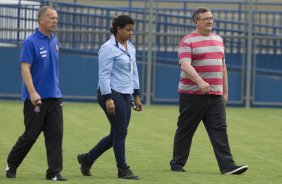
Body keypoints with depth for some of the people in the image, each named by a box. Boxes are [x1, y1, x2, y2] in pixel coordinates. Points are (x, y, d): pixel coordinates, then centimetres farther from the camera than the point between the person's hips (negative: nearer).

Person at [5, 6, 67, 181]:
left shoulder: (55, 41, 11)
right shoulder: (31, 42, -11)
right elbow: (25, 69, -16)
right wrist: (33, 93, -25)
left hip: (54, 97, 6)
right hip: (36, 99, -6)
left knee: (56, 134, -2)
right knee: (31, 135, 1)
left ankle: (54, 172, -1)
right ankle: (11, 165, 20)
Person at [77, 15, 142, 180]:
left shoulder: (130, 47, 13)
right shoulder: (108, 48, -13)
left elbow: (134, 72, 19)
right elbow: (104, 75, -16)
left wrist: (137, 95, 15)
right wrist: (108, 99, -21)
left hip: (126, 95, 9)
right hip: (112, 94, -9)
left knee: (117, 134, 10)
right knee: (120, 132, -4)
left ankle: (87, 159, 23)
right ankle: (123, 170, 6)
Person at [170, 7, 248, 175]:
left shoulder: (219, 40, 16)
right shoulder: (188, 41, -6)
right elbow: (185, 66, -19)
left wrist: (225, 91, 17)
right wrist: (200, 82, -34)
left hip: (215, 96, 5)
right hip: (192, 94, -5)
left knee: (219, 130, -4)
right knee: (185, 130, 3)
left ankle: (228, 166, -11)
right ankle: (177, 164, 14)